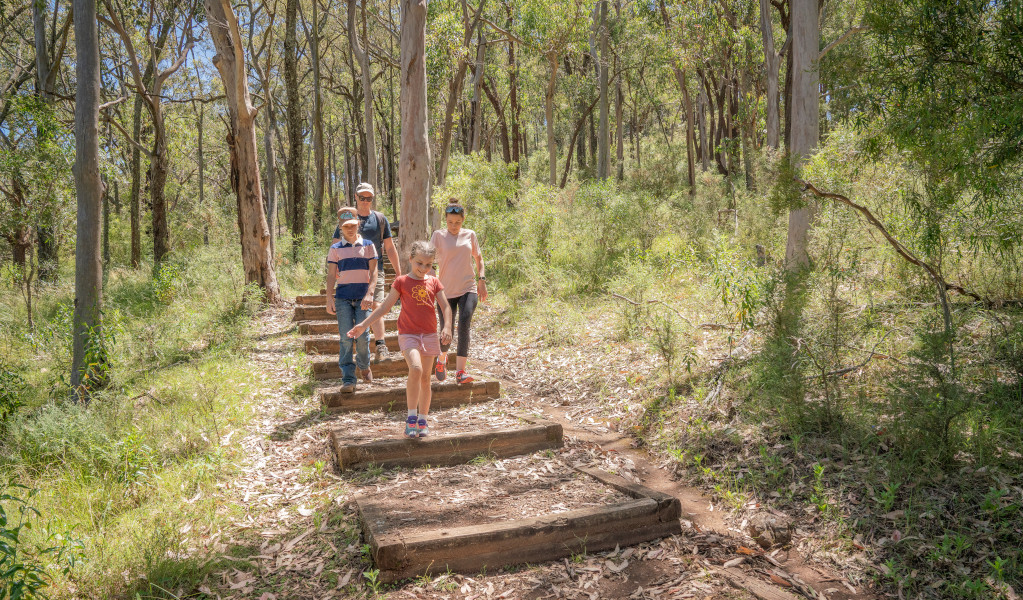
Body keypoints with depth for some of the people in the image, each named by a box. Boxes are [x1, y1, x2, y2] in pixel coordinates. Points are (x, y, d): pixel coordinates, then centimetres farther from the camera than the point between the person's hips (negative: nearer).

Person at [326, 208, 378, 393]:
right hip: (343, 298, 0)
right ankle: (348, 380, -3)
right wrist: (329, 299, -1)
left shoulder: (368, 245, 8)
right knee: (346, 338, -4)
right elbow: (331, 275, 8)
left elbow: (373, 272, 3)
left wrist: (369, 294, -10)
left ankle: (364, 366, 26)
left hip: (363, 297, 0)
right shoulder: (335, 249, 9)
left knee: (362, 335, -3)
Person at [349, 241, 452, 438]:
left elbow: (446, 307, 4)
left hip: (429, 334, 3)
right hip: (408, 333, -3)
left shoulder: (434, 282, 7)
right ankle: (411, 417, -14)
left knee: (425, 377, 7)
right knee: (415, 369, -25)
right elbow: (385, 306, 4)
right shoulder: (402, 281, 1)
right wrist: (363, 324, 0)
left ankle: (423, 420, 19)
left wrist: (447, 327, -14)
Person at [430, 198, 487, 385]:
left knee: (464, 324, -21)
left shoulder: (470, 235, 8)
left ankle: (460, 371, -20)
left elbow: (478, 258, 18)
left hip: (468, 289, 1)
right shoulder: (439, 235, 1)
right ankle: (442, 358, 38)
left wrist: (482, 279, 6)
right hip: (446, 291, -1)